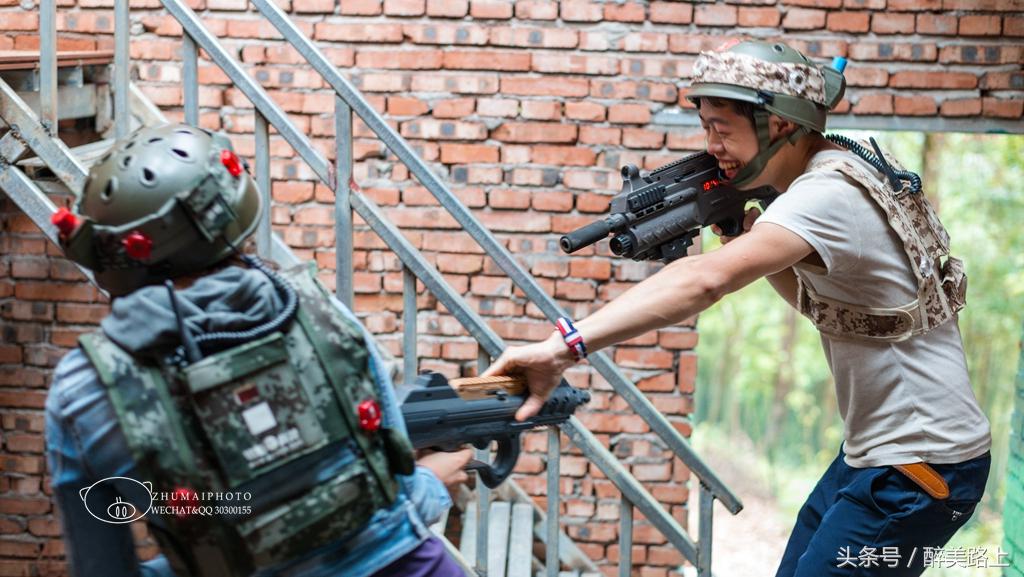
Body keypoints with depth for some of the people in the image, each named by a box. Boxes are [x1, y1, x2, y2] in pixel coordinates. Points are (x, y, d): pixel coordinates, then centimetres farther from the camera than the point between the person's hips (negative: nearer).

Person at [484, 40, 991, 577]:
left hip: (921, 468, -10)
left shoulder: (830, 195, -24)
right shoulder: (845, 171, 6)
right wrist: (749, 240, 0)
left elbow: (705, 280, -39)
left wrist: (565, 345, -46)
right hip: (873, 452, 10)